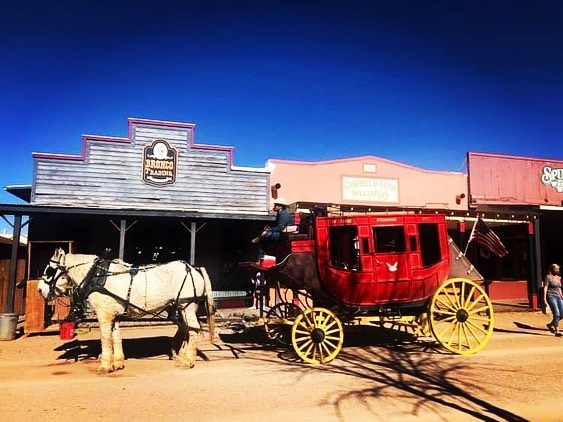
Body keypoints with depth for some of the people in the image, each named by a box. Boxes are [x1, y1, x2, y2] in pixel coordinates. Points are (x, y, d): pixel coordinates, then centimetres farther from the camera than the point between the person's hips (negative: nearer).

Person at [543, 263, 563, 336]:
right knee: (556, 314, -13)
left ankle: (551, 324, 22)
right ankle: (557, 331, -6)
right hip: (551, 296, -7)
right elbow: (545, 288, -8)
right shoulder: (548, 277, -5)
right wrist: (544, 298, -13)